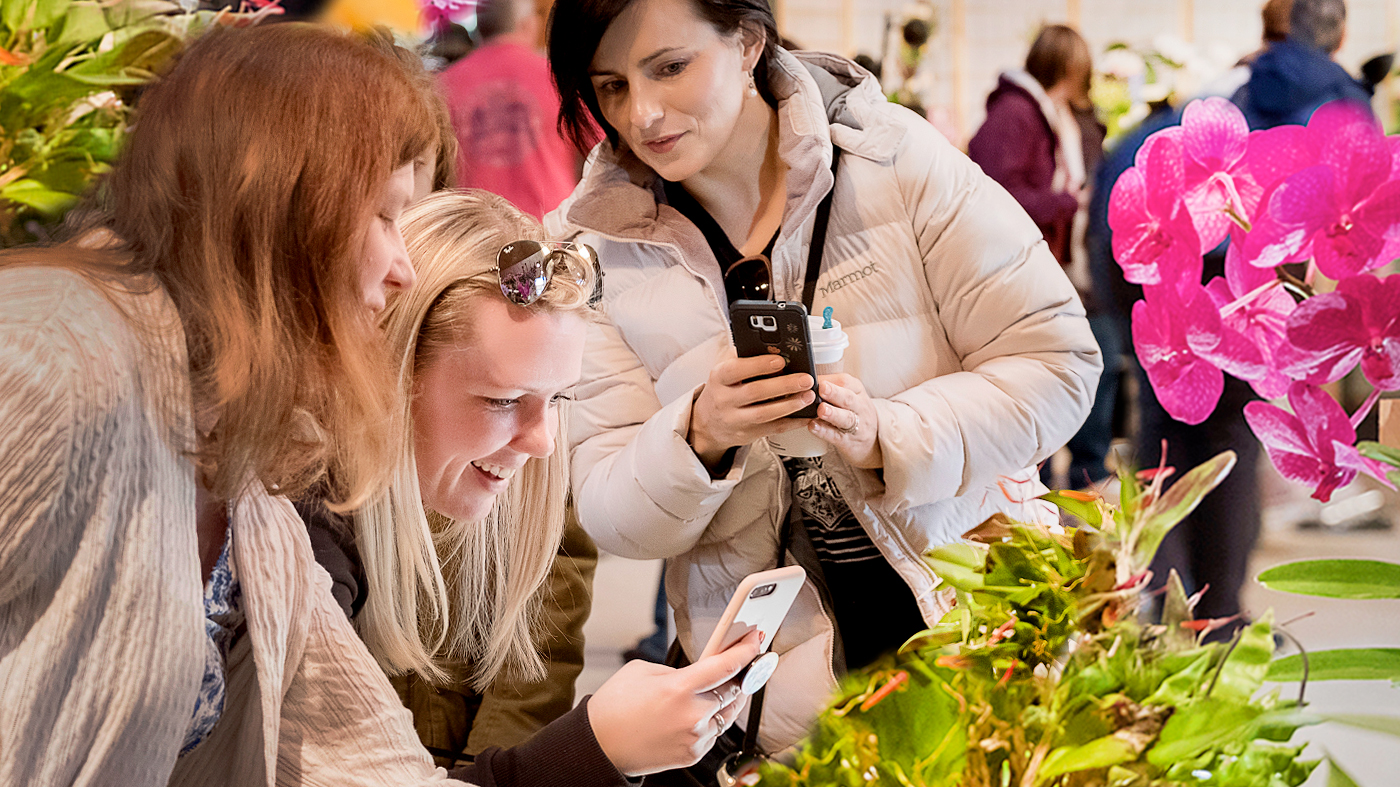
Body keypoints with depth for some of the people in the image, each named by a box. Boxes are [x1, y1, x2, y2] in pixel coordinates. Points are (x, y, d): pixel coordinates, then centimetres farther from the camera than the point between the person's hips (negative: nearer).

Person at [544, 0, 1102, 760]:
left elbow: (1056, 362, -6)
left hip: (974, 604, -1)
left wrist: (889, 436, -21)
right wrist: (698, 437, -23)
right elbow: (612, 517, -2)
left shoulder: (892, 156, -6)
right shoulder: (591, 246, -1)